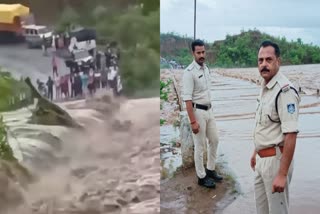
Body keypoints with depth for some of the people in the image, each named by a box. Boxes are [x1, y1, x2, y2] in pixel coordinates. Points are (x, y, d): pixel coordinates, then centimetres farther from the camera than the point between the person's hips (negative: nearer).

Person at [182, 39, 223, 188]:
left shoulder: (206, 68, 7)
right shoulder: (189, 72, -19)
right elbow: (187, 99, -22)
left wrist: (210, 109, 18)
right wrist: (193, 121, -24)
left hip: (209, 110, 8)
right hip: (198, 111, -8)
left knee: (214, 140, 17)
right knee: (200, 146, 3)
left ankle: (210, 170, 33)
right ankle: (202, 177, 17)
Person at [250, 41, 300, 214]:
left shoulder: (285, 90, -21)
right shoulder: (264, 88, 9)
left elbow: (291, 135, -24)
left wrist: (282, 174, -25)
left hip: (275, 159, -9)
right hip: (262, 159, 9)